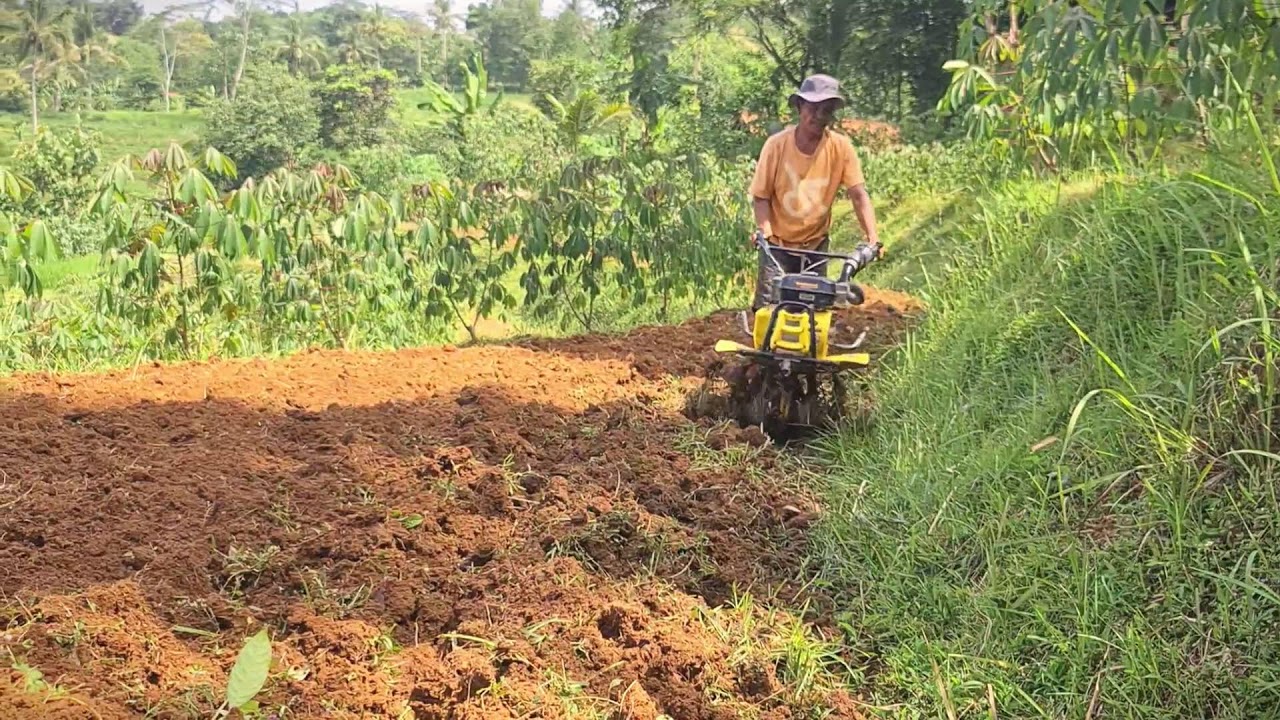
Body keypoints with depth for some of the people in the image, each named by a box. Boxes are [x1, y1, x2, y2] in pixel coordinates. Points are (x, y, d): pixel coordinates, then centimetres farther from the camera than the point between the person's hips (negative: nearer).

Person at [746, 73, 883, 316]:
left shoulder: (841, 147, -12)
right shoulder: (777, 144, -15)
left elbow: (859, 195, -14)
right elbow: (761, 195, -9)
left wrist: (872, 237, -26)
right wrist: (764, 230, -26)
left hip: (816, 243, 2)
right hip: (777, 242, -2)